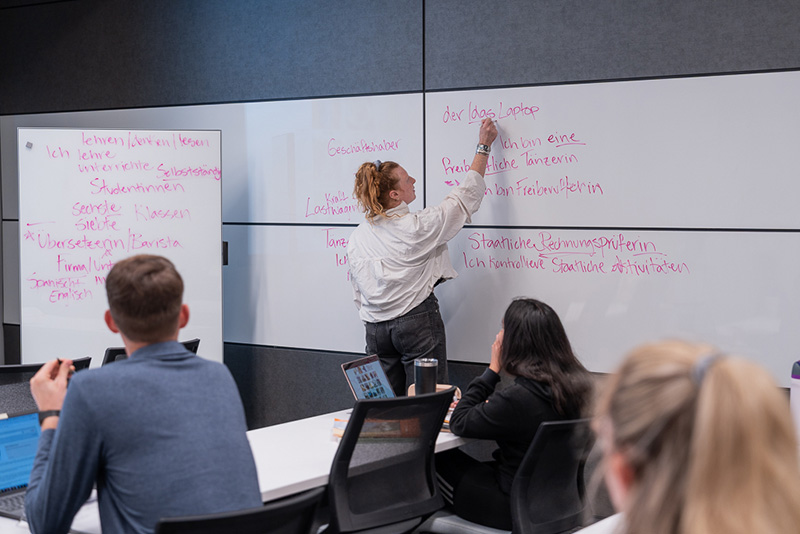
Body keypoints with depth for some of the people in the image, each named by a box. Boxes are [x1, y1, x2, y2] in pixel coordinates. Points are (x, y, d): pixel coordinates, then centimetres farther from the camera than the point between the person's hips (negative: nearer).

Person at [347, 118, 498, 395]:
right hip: (417, 321, -6)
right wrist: (483, 146, 8)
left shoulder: (356, 238, 6)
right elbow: (466, 195, -1)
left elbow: (358, 294, 12)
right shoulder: (416, 226, -10)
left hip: (376, 328, 6)